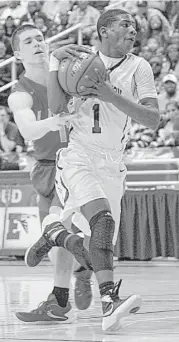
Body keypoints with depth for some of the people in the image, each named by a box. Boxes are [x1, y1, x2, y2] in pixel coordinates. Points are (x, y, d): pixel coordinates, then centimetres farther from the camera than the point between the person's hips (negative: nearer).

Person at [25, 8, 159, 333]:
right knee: (103, 218, -29)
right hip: (76, 156, -3)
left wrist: (113, 96, -22)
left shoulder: (138, 67, -1)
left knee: (101, 240, 5)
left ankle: (52, 234, 37)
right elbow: (55, 107, -7)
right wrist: (55, 60, -14)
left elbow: (153, 120, -11)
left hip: (111, 164, 3)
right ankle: (109, 300, -38)